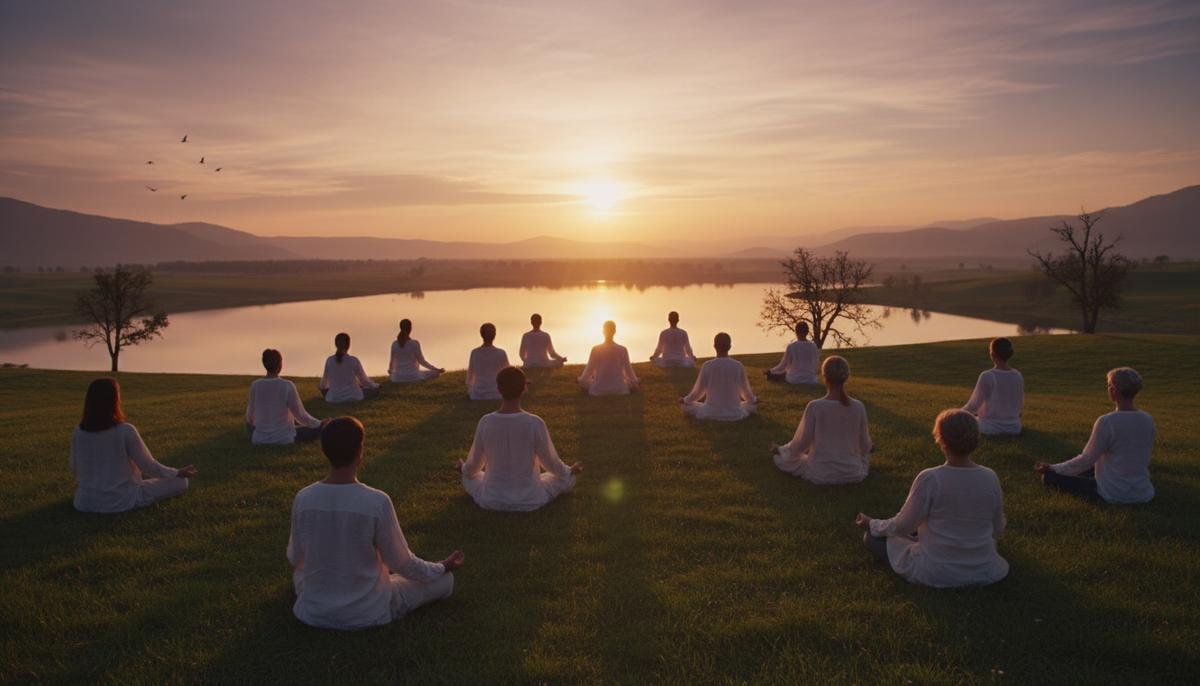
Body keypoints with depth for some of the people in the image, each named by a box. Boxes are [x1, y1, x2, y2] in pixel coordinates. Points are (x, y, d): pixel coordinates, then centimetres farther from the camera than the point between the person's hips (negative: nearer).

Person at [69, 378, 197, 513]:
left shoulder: (78, 431, -8)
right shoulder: (125, 431, -21)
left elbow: (76, 470, 6)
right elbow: (148, 465, -14)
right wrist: (178, 473, 0)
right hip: (121, 501, -6)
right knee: (181, 482, 3)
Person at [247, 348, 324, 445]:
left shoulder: (255, 385, -7)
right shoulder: (287, 386, -17)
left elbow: (250, 417, 7)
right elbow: (301, 415, -10)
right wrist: (321, 424, 4)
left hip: (259, 440, 4)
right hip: (284, 439, -4)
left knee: (249, 424, 36)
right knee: (319, 428, 7)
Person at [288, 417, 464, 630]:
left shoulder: (303, 498, -16)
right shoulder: (377, 502, -27)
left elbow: (295, 559, 1)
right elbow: (401, 564, -14)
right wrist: (444, 567, 5)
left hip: (314, 612, 4)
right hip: (367, 613, -4)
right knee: (446, 579, 15)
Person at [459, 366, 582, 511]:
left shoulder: (485, 422, -16)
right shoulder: (535, 424, -22)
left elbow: (474, 465, -1)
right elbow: (550, 463, -7)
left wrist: (464, 469, 23)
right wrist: (570, 471, 15)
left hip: (492, 500, 2)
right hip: (529, 500, -2)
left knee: (468, 477, 33)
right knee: (568, 478, 23)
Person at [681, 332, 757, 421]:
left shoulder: (707, 366, -12)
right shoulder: (738, 366, -8)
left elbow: (698, 391, -1)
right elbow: (745, 390, 8)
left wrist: (685, 400, 19)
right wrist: (753, 400, 30)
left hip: (711, 414, -2)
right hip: (735, 415, 2)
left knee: (686, 406, 24)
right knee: (752, 404, 32)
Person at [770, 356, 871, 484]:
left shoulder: (814, 407, -20)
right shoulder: (858, 407, -13)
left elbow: (801, 443, -12)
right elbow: (864, 446, 0)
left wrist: (780, 450, 9)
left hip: (820, 474, -4)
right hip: (853, 475, 4)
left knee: (780, 458, 20)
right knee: (865, 456, 39)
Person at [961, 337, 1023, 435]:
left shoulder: (987, 376, -21)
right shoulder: (1018, 376, -5)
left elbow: (973, 406, -14)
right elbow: (1020, 404, 9)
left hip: (990, 428, -5)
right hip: (1014, 429, 5)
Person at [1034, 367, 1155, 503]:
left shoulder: (1106, 422, -22)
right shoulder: (1148, 420, -3)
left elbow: (1086, 460, -16)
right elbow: (1147, 454, 12)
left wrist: (1051, 469, -5)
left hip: (1114, 494, -8)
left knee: (1049, 477, 2)